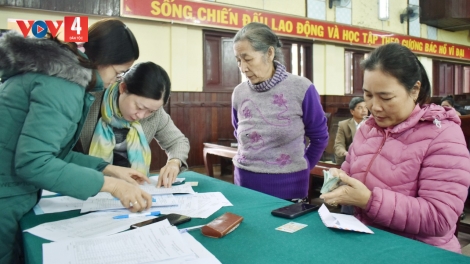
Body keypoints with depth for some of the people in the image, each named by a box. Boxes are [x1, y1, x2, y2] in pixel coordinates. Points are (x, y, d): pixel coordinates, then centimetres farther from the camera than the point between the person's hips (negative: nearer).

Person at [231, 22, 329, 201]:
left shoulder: (301, 89, -11)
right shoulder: (239, 93, -1)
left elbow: (319, 138, 0)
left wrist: (298, 169, 4)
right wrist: (252, 162, 12)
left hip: (287, 187, -3)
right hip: (245, 183, 3)